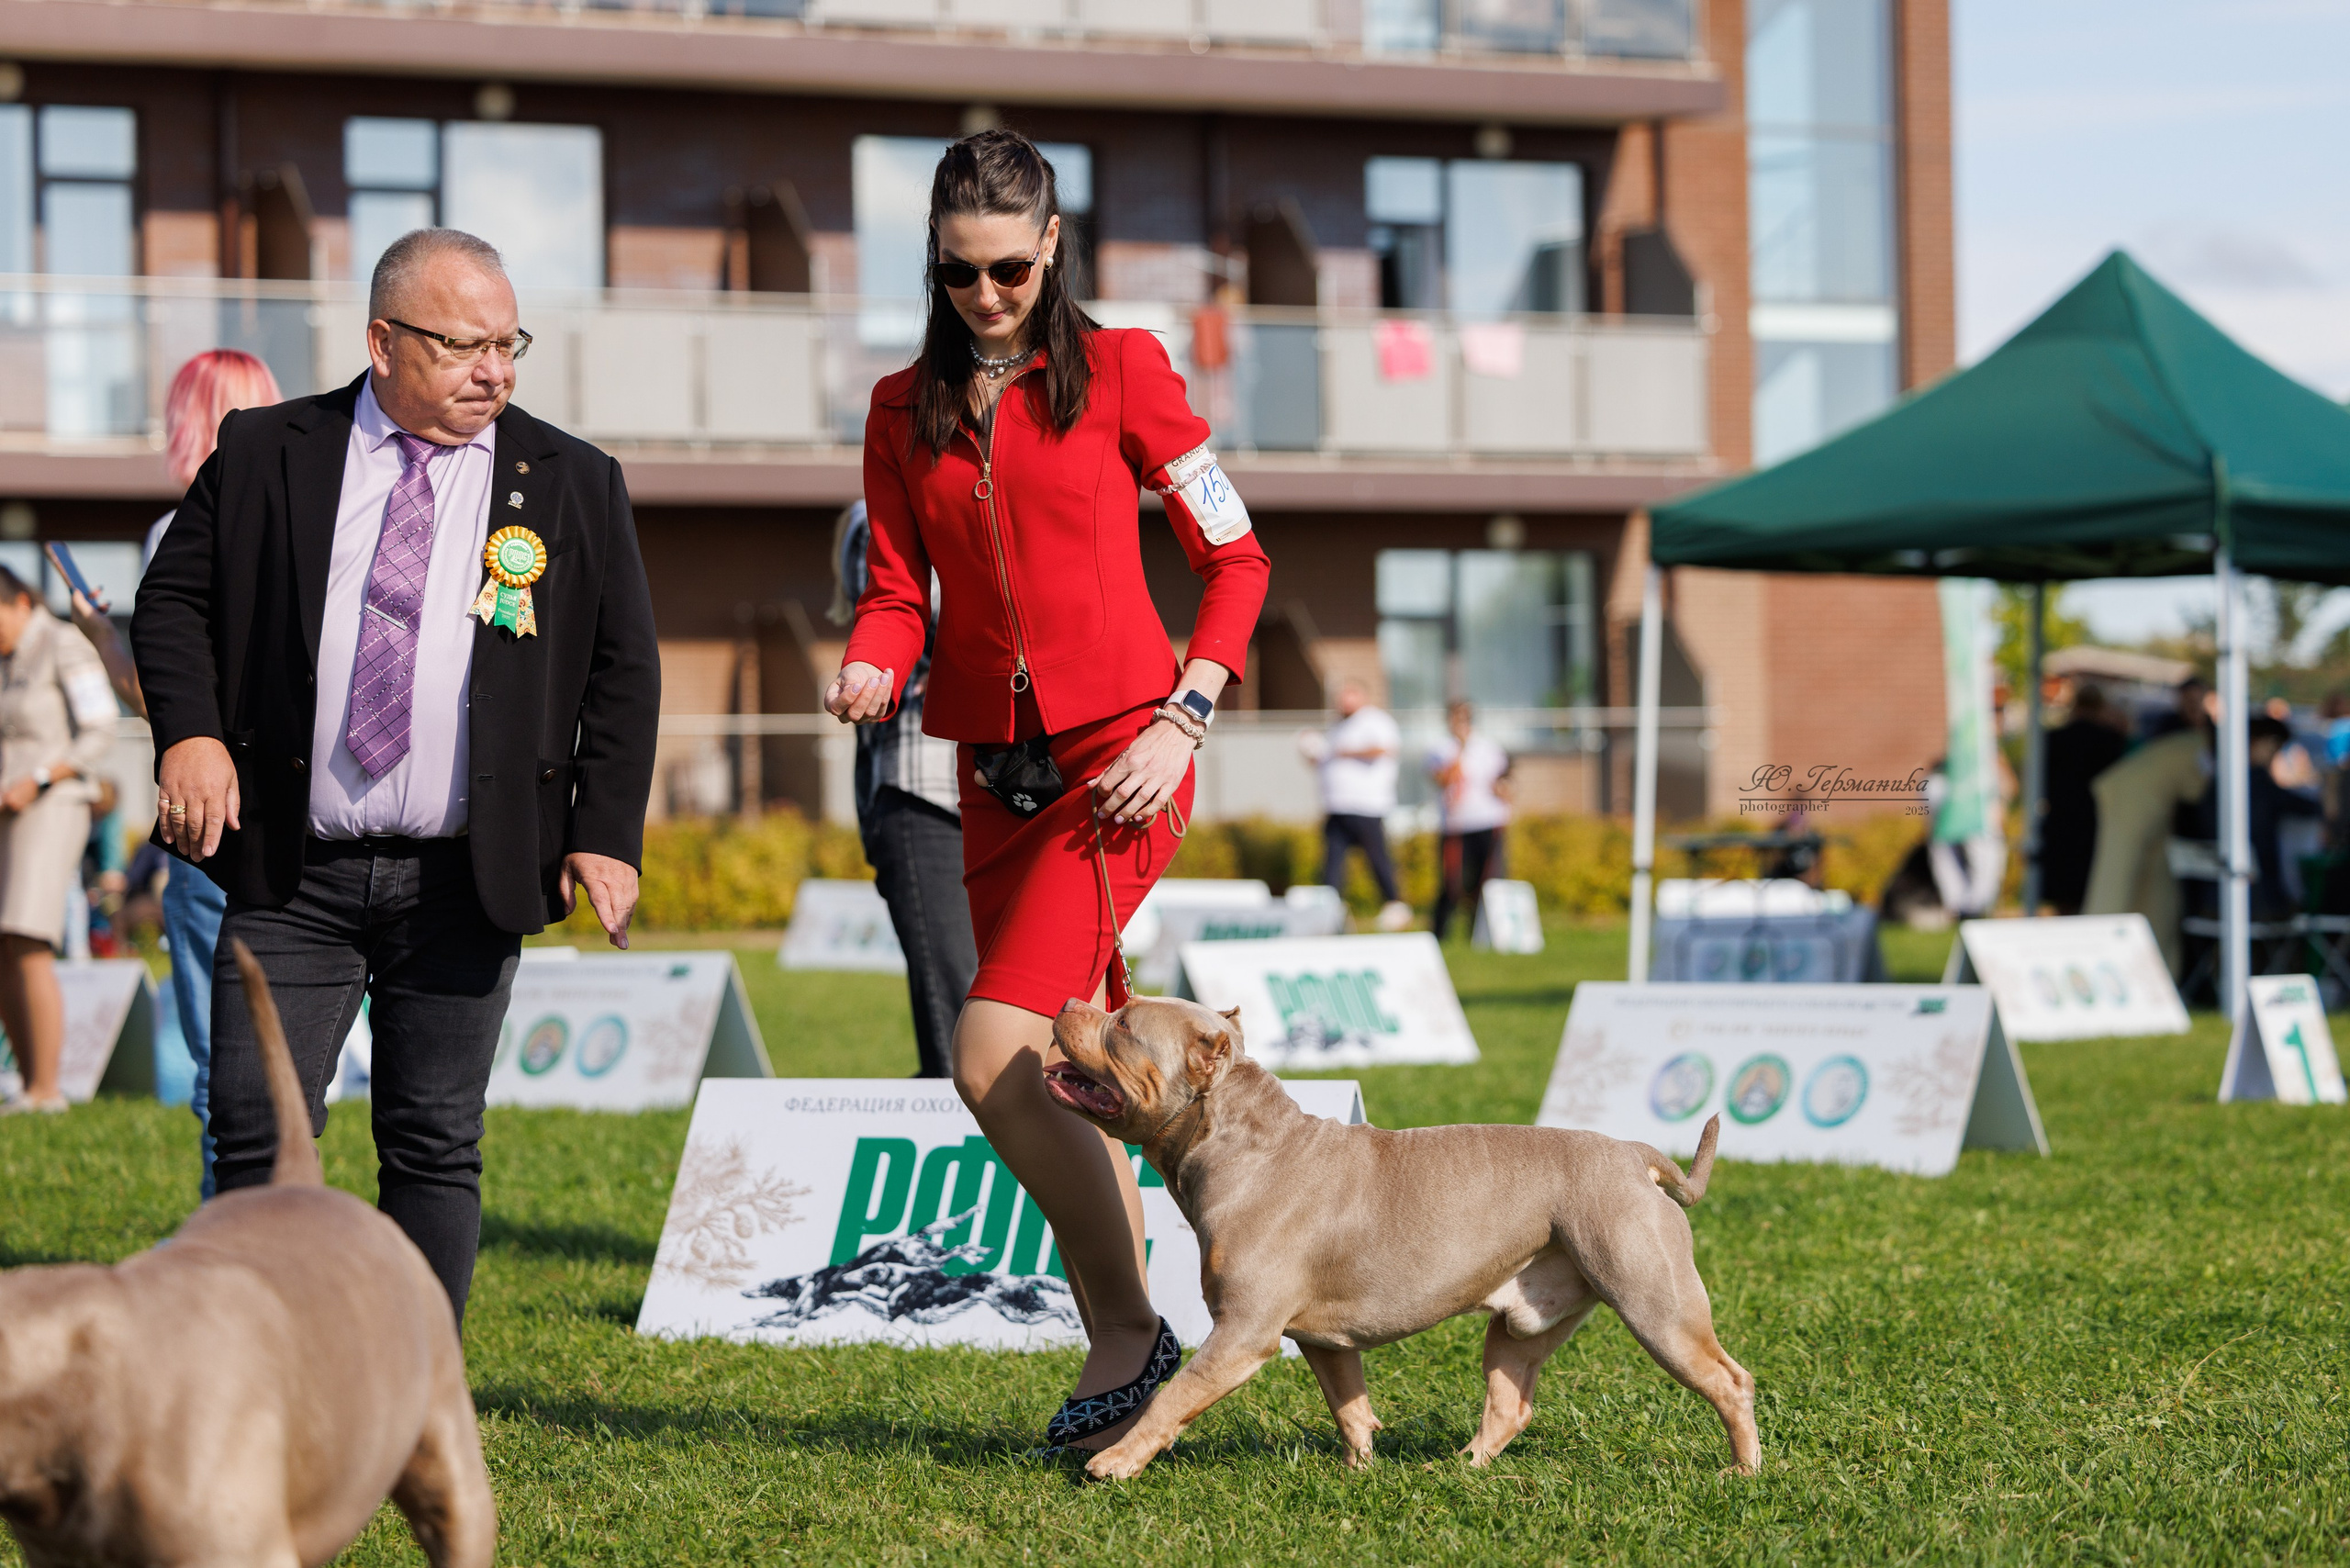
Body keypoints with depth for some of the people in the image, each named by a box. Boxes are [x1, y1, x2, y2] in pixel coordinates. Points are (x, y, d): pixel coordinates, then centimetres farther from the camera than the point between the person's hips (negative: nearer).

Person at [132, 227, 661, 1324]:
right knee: (257, 1137, -3)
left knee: (435, 1149, 4)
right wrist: (189, 732, -9)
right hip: (291, 875, 0)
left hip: (465, 884, 1)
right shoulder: (265, 455, 6)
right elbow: (174, 599, 8)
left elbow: (624, 671, 7)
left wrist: (607, 833, -3)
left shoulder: (573, 487, 7)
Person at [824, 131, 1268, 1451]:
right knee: (1058, 1078, 8)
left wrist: (1183, 719, -10)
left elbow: (1236, 560, 2)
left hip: (1117, 760, -5)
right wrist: (872, 668, -14)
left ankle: (1129, 1330, -6)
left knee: (993, 1058, -18)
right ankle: (1125, 1351, 18)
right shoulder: (905, 409, 13)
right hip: (996, 771, 5)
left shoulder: (1120, 369, 0)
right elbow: (899, 591, 9)